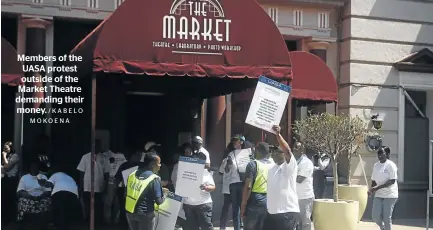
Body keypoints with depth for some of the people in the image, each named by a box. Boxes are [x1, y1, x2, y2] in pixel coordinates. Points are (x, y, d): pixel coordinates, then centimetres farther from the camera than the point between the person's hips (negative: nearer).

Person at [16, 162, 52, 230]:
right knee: (23, 202, -30)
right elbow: (19, 192, 0)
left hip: (41, 198, 0)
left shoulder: (44, 177, 15)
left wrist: (40, 196, -15)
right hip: (27, 198, 0)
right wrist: (30, 196, -17)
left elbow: (48, 191, 5)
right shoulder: (24, 178, 12)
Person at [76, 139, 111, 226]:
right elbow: (81, 173, 4)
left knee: (99, 208, 3)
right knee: (87, 208, 5)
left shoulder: (104, 159, 2)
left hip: (99, 188, 0)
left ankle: (99, 224, 13)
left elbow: (106, 174, 6)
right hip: (87, 188, 0)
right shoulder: (85, 157, 1)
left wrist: (105, 188, 3)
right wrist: (81, 188, 1)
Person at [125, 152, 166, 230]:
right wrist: (164, 195, 5)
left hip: (129, 211, 6)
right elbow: (159, 201, -16)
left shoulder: (133, 174, 0)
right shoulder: (154, 179, -16)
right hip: (144, 214, -6)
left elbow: (126, 193, 7)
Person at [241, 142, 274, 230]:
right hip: (270, 202, 5)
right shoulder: (273, 165, 8)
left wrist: (243, 205, -9)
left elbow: (248, 187, -12)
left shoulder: (253, 164, -7)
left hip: (255, 201, -5)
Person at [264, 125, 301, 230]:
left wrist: (278, 134, -32)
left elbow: (288, 151, -25)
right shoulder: (271, 169, 18)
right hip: (272, 212, 8)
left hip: (288, 212, -8)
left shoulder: (289, 166, -5)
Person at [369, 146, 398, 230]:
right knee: (375, 216, -1)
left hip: (390, 195, -5)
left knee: (387, 217, -5)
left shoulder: (391, 165, -11)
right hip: (378, 195, 5)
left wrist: (378, 187, -23)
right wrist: (372, 189, -4)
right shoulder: (376, 165, 8)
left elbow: (392, 181, -18)